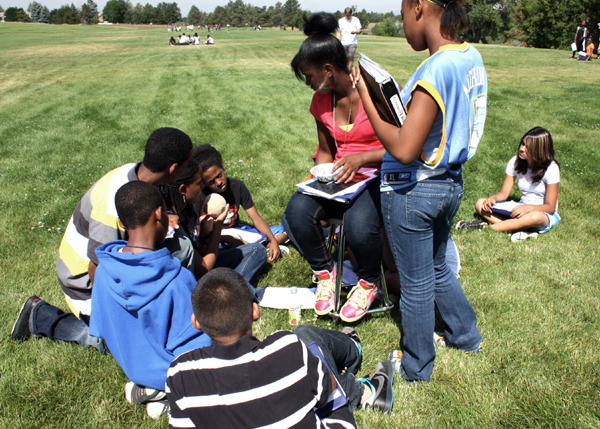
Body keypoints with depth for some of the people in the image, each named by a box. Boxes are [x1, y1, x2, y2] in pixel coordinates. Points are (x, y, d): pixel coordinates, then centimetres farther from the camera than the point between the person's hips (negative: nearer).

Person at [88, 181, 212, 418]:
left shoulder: (104, 270, -14)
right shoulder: (177, 280, -33)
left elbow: (100, 331, 0)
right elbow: (197, 351, -25)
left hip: (132, 366, 7)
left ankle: (146, 385, 6)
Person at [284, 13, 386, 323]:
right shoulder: (321, 100, 4)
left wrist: (360, 158, -29)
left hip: (378, 174, -5)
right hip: (338, 177, 6)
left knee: (359, 225, -35)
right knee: (298, 211, -23)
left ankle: (369, 282, 0)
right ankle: (324, 272, 4)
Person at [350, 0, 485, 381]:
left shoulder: (435, 71, -26)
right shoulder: (472, 58, 2)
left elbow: (404, 150, -29)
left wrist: (368, 102, -19)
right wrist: (400, 102, 10)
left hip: (412, 191, -8)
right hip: (451, 183, 9)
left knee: (416, 284, 10)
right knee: (437, 268, 28)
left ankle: (417, 367, 31)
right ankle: (467, 335, 47)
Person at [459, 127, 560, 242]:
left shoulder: (551, 168, -15)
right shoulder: (516, 162, -2)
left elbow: (550, 207, -15)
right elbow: (504, 193, 1)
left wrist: (530, 207, -35)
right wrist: (493, 198, -23)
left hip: (544, 213, -5)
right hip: (522, 208, 5)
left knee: (535, 217, -44)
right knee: (480, 204, -14)